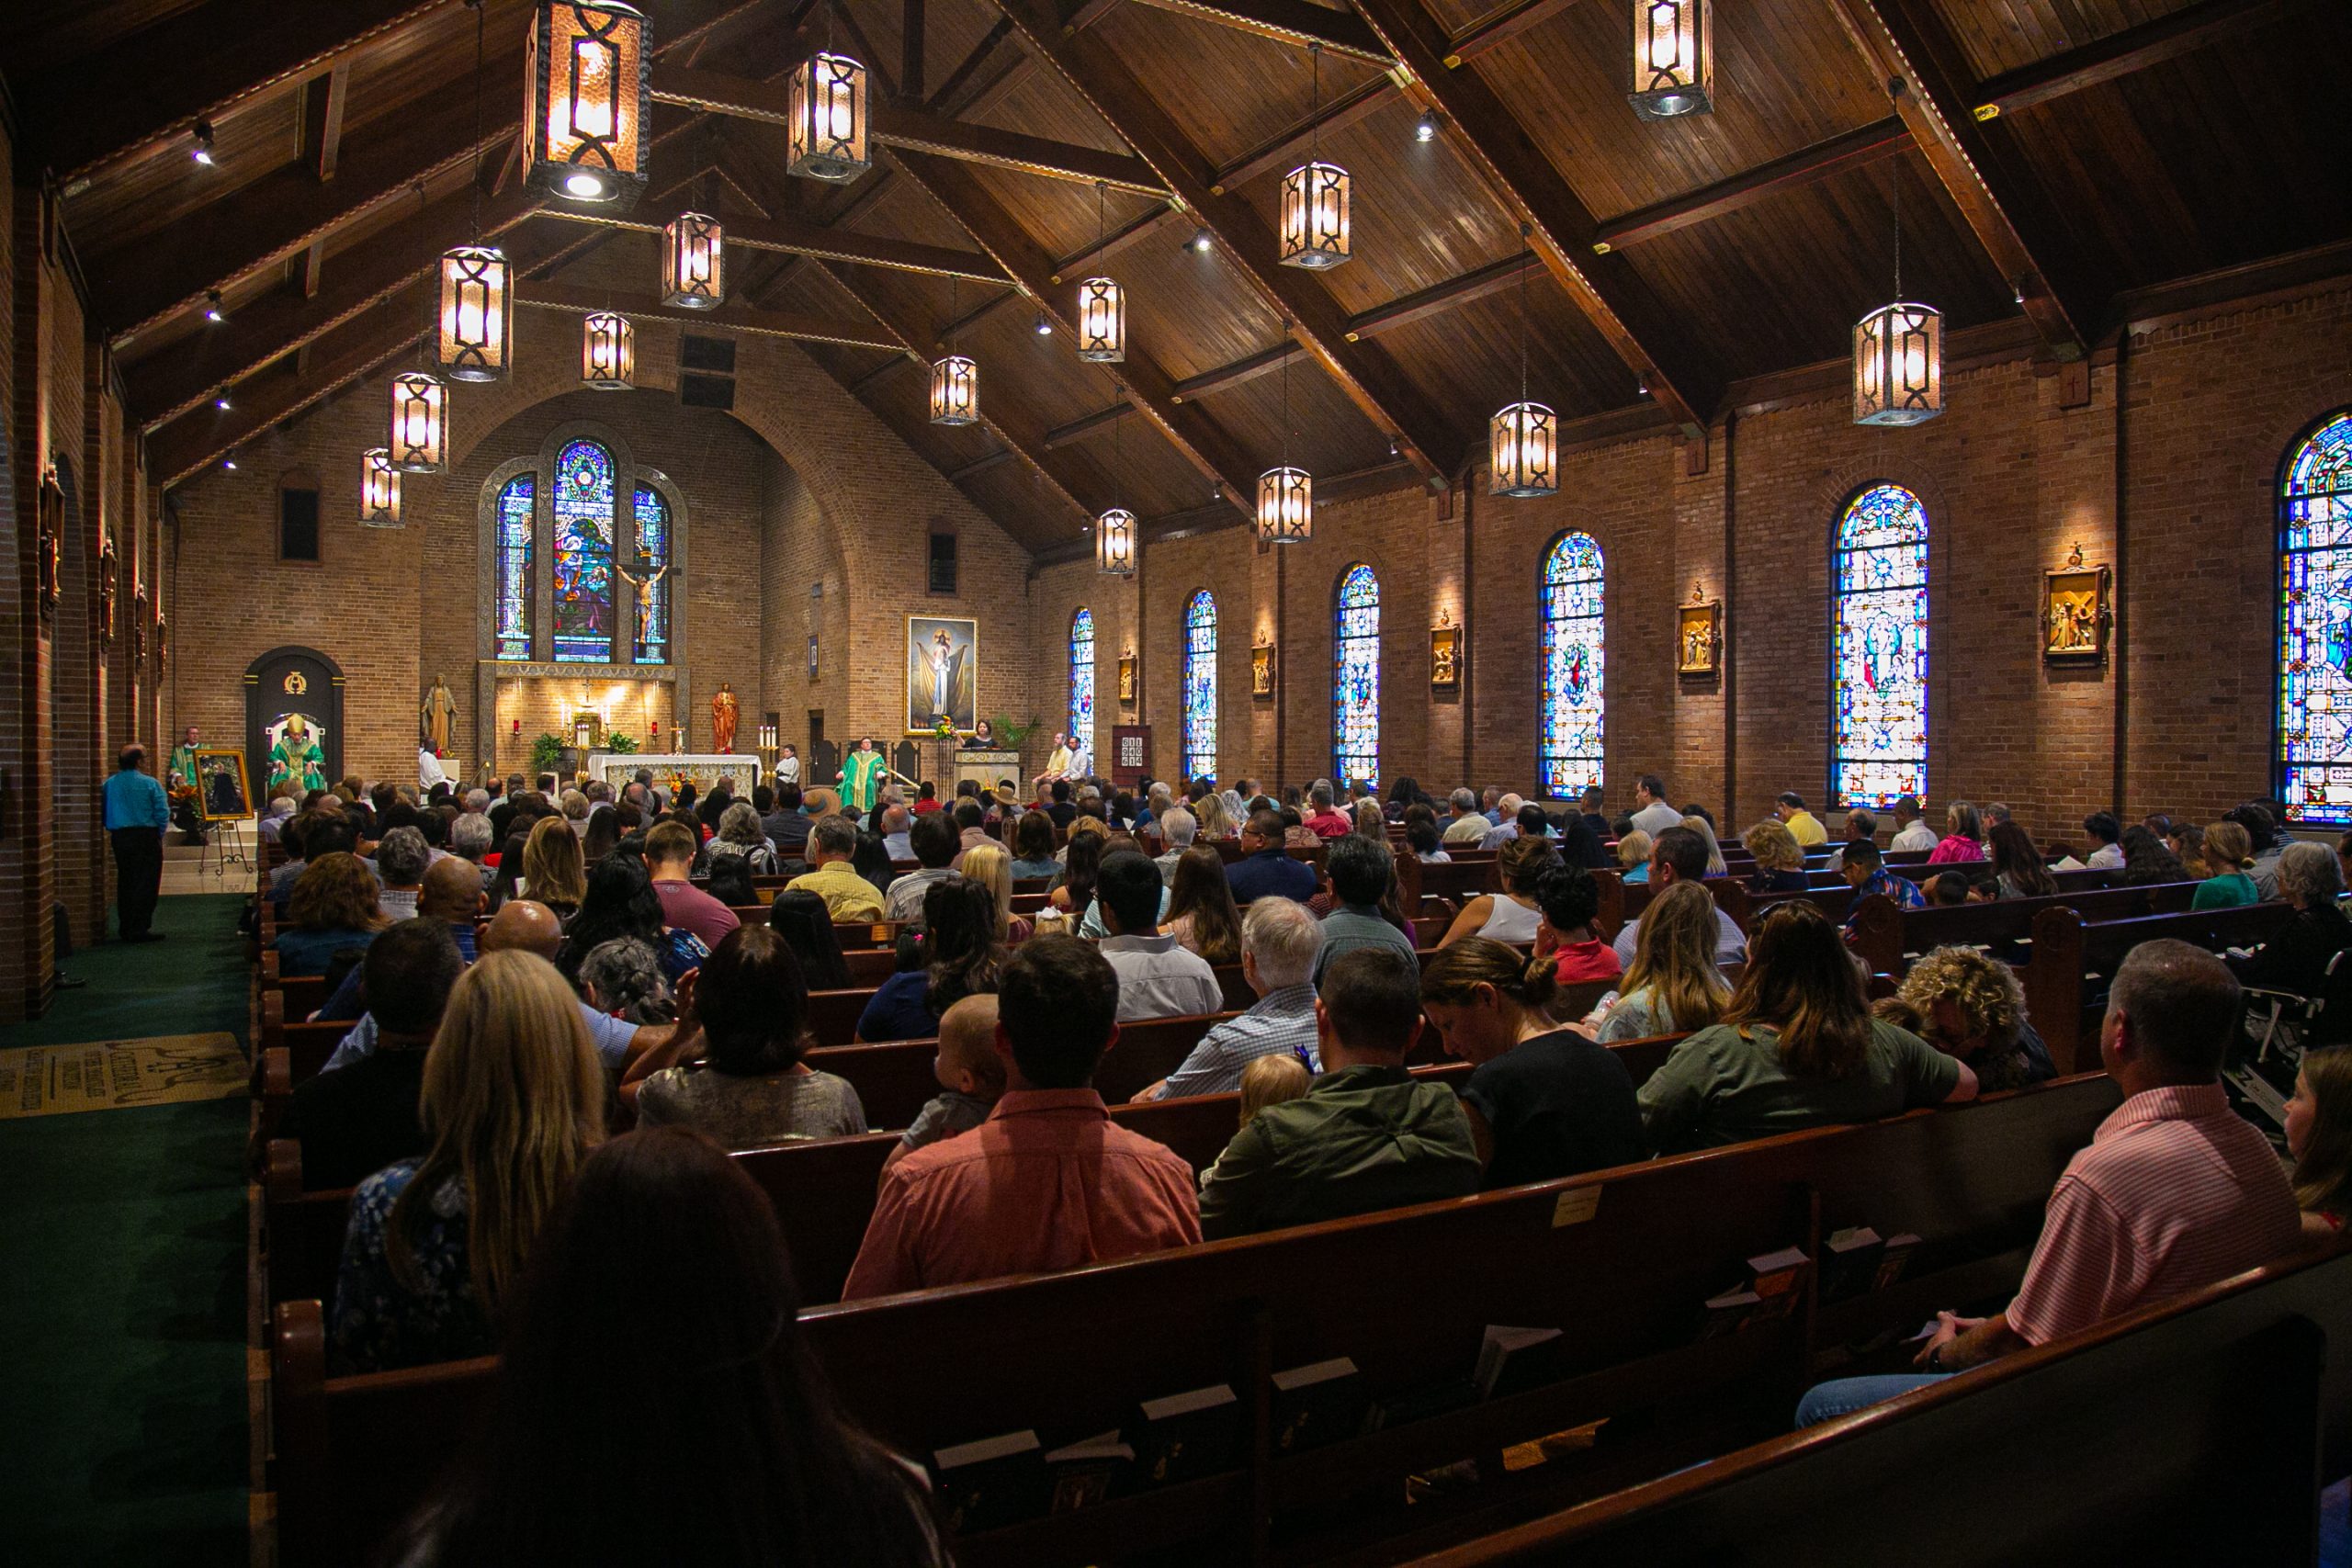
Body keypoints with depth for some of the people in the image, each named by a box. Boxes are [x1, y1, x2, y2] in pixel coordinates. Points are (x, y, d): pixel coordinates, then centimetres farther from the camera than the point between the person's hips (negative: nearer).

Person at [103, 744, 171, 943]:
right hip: (146, 836, -5)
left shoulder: (109, 784, 1)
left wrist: (112, 831, 17)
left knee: (124, 883, 14)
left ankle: (126, 928, 20)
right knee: (146, 883, -1)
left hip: (119, 838, 5)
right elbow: (163, 813, -11)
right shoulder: (150, 784, -10)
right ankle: (140, 928, -4)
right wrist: (159, 835, 3)